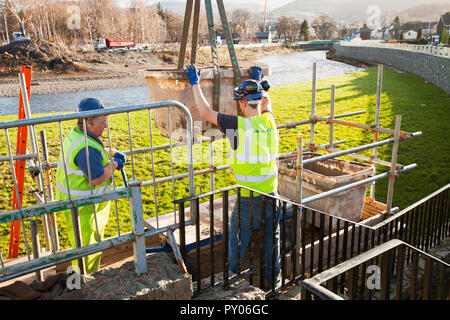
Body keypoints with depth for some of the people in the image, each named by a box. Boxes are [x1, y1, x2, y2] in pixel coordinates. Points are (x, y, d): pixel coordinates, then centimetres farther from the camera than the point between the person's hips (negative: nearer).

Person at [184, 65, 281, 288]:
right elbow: (267, 103, 22)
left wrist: (195, 84, 4)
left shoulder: (238, 125, -18)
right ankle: (273, 277, 35)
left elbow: (206, 112, -7)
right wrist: (257, 81, 37)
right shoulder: (269, 121, -3)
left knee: (238, 238, 14)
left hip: (247, 196, -5)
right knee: (271, 237, 19)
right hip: (270, 193, 5)